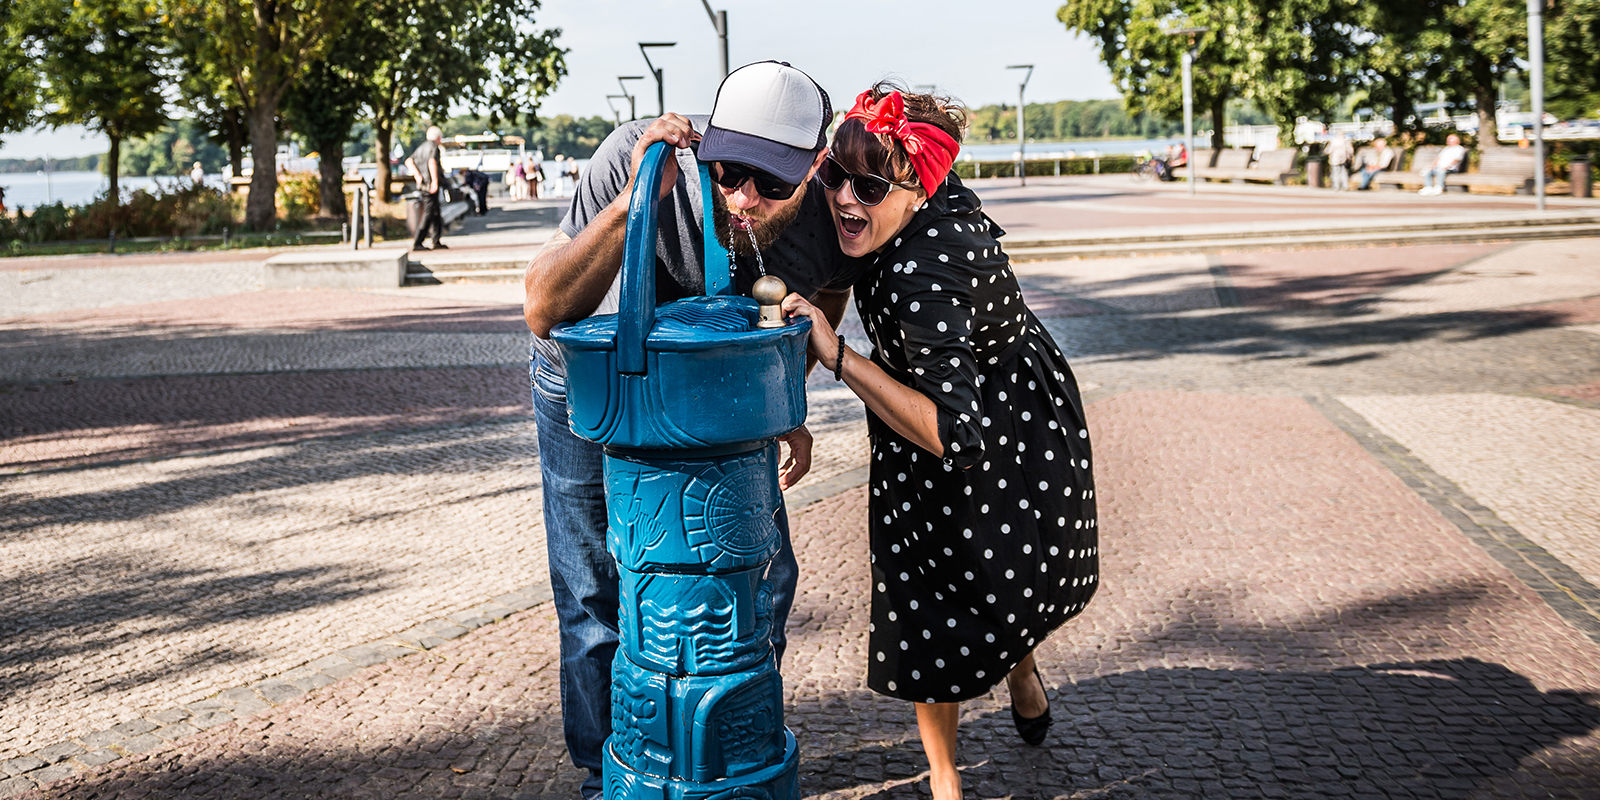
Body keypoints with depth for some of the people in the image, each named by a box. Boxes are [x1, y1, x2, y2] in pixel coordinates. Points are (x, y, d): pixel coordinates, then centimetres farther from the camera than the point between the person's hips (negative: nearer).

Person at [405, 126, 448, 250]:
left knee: (436, 212, 16)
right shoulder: (434, 147, -7)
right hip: (431, 186, -9)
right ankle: (417, 243, -12)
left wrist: (418, 175, -1)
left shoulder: (421, 147, 18)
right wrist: (435, 180, -27)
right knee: (429, 214, -8)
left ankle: (436, 242, 20)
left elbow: (409, 162, 9)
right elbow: (432, 162, -25)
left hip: (423, 183, 9)